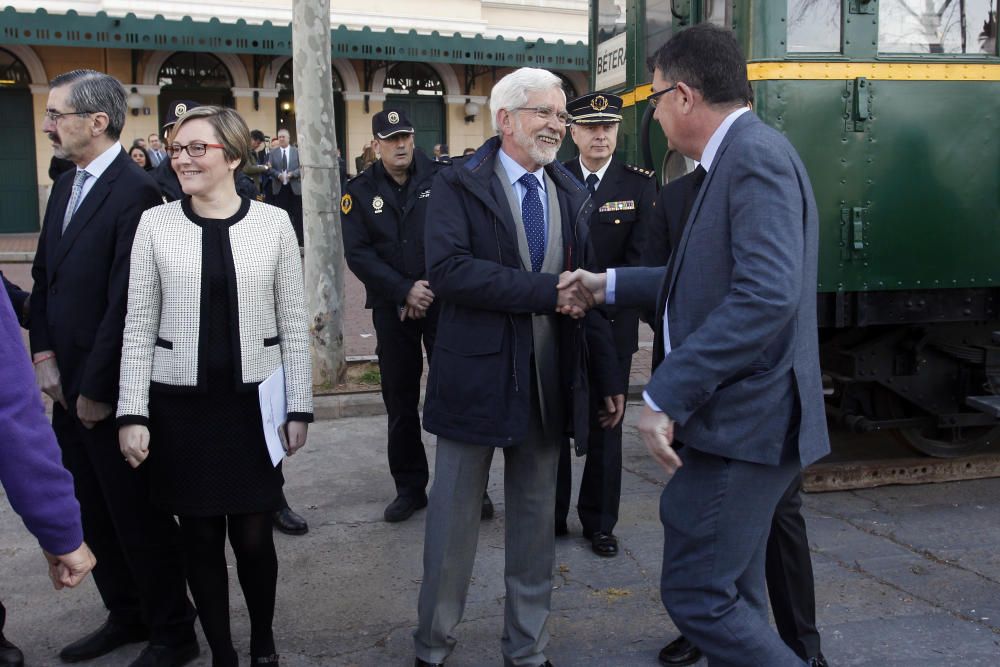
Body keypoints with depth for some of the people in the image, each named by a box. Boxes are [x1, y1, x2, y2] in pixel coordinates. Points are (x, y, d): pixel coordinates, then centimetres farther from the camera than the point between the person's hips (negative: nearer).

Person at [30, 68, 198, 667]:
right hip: (68, 386, 8)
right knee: (95, 512, 18)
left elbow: (124, 302, -21)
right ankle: (126, 616, 35)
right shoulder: (66, 186, 11)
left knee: (139, 517, 5)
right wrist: (46, 356, 5)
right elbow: (44, 277, 14)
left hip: (112, 392, -8)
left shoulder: (136, 192, -18)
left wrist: (98, 389, -17)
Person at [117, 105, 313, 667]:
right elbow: (140, 327, 1)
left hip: (253, 403, 0)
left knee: (253, 535, 5)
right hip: (180, 405, 1)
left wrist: (299, 407, 1)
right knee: (201, 536, 9)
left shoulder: (273, 222, -2)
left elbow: (294, 324, 2)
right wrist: (133, 414, -3)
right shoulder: (156, 224, -1)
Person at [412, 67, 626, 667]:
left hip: (550, 384, 4)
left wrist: (611, 377, 6)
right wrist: (545, 292, -24)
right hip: (476, 377, -4)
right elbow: (447, 269, -22)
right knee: (454, 520, 9)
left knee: (536, 518, 15)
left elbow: (587, 289, 10)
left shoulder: (573, 195, 9)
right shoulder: (459, 185, -6)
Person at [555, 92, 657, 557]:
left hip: (612, 323, 0)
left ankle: (599, 523, 20)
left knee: (605, 427, 7)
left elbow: (639, 257, -5)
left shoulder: (639, 184, 2)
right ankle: (552, 516, 22)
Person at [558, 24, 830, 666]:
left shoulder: (756, 155, -16)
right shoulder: (737, 158, 15)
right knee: (732, 595, 18)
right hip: (734, 419, 10)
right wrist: (610, 284, 26)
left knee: (697, 594, -4)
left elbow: (767, 293, -28)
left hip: (742, 422, -10)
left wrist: (666, 395, -27)